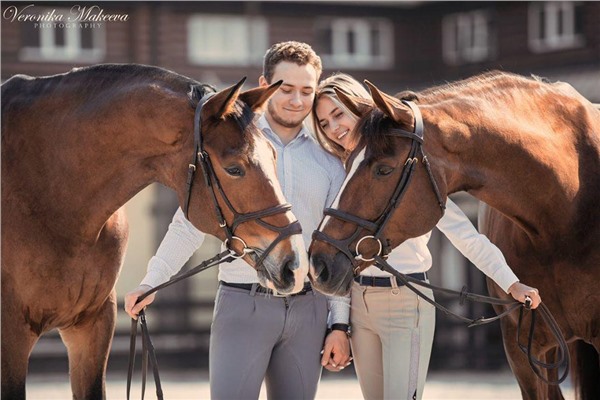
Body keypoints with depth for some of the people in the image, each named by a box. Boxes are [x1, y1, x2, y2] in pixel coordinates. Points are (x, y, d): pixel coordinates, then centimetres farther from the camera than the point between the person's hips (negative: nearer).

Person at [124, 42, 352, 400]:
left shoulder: (329, 162, 10)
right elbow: (190, 223, -1)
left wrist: (340, 324, 5)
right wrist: (152, 282, -11)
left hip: (309, 308, 3)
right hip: (243, 303, -3)